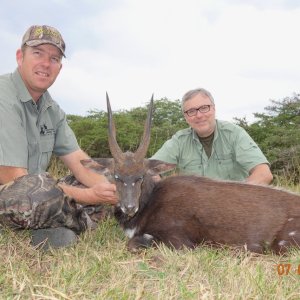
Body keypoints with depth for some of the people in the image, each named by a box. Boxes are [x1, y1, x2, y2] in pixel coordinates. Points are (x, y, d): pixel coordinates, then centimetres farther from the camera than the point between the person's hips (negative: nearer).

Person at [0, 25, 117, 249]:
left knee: (103, 194, 4)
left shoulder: (52, 110, 4)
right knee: (44, 190, -37)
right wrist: (88, 196, -25)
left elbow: (79, 162, 1)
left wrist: (116, 189, -18)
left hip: (27, 198, 8)